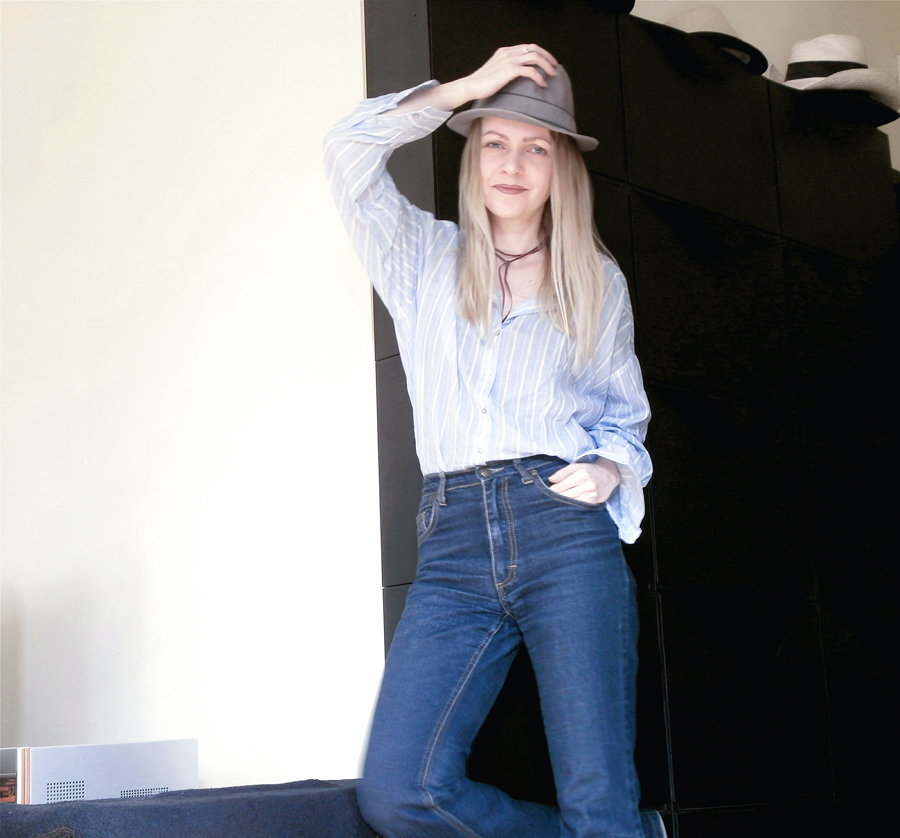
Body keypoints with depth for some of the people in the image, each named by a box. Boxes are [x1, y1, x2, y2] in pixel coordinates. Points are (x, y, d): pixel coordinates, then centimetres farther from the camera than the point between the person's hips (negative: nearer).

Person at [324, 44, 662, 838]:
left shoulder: (598, 281, 16)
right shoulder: (428, 259, 16)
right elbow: (350, 152, 3)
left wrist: (610, 469, 0)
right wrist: (467, 86, 3)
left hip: (566, 534, -1)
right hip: (455, 543, 1)